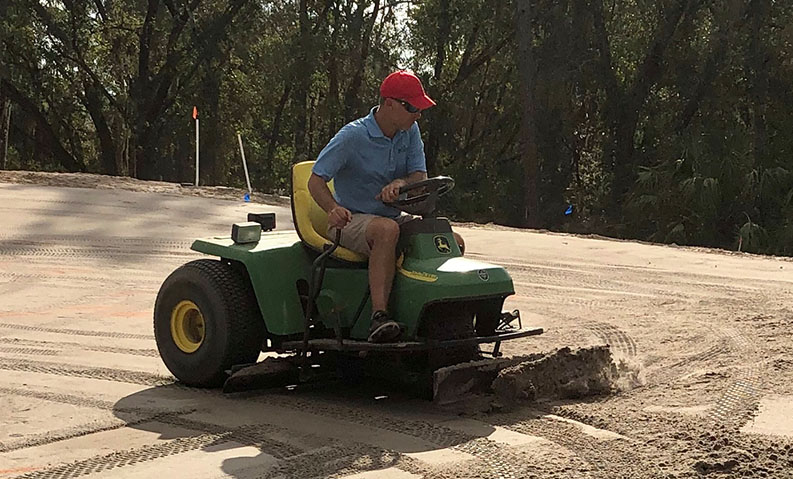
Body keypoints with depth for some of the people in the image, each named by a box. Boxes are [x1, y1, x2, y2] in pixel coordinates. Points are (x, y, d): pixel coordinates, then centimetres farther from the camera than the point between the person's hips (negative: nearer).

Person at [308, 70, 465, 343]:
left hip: (393, 216, 7)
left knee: (453, 241, -10)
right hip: (352, 221, -7)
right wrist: (333, 210, -37)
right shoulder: (352, 136, -14)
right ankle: (379, 316, -48)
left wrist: (399, 184, -26)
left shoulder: (410, 133, 5)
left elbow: (420, 177, 0)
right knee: (387, 229, -41)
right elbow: (316, 181, -15)